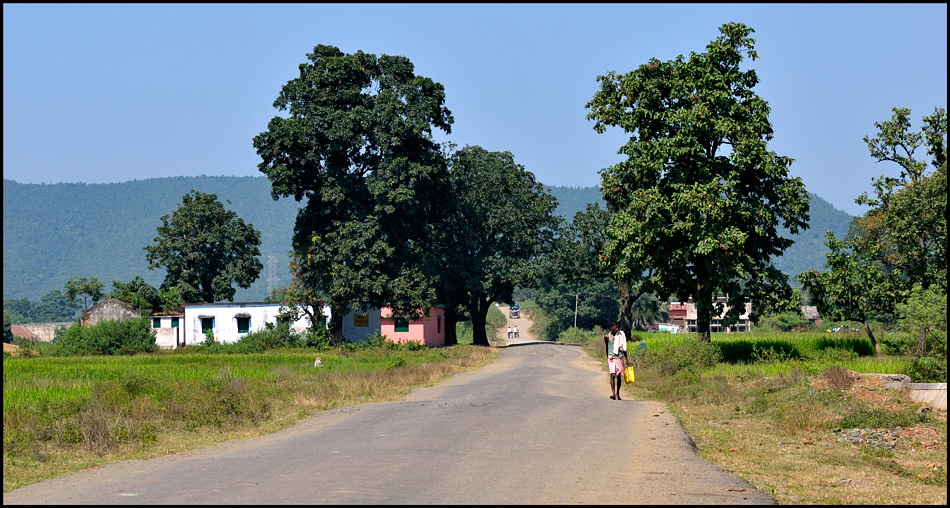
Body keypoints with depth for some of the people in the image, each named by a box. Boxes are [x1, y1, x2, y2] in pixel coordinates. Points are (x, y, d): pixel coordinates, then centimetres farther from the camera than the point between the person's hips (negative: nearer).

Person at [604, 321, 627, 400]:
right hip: (611, 357, -2)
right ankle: (613, 393, -18)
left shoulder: (620, 336, 3)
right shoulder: (607, 337, -2)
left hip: (620, 357, 2)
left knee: (619, 376, 5)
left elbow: (623, 348, 11)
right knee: (612, 375, -14)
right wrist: (608, 358, 14)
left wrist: (626, 358, 9)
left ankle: (617, 393, 19)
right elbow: (606, 349, 10)